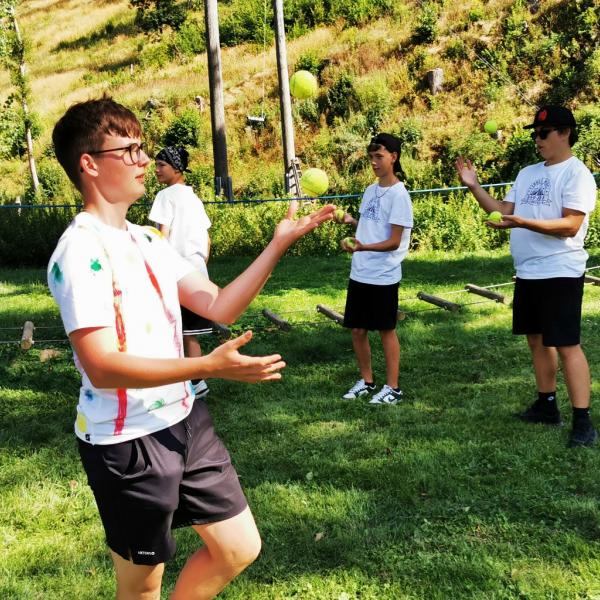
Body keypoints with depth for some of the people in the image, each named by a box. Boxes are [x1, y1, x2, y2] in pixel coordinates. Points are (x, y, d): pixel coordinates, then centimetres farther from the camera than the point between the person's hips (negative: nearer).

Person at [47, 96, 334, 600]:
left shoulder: (147, 241, 9)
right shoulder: (80, 251, -18)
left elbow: (220, 306, 7)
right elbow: (102, 366, -27)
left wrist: (278, 245, -2)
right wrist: (209, 366, -33)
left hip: (186, 421, 8)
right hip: (126, 442, -8)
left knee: (240, 548, 14)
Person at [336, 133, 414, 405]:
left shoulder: (398, 194, -12)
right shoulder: (370, 190, 10)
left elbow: (394, 241, -16)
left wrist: (363, 247, -31)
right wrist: (351, 221, 1)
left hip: (384, 277, -7)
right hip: (359, 273, 7)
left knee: (386, 330, 3)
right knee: (358, 330, 12)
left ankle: (392, 388, 15)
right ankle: (366, 381, 27)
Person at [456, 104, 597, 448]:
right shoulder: (528, 173, 14)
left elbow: (570, 226, -21)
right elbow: (503, 212, 14)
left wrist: (523, 222, -31)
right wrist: (474, 186, 5)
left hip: (560, 273, -8)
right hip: (528, 273, 8)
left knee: (566, 344, -8)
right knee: (537, 339, 15)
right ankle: (547, 406, 28)